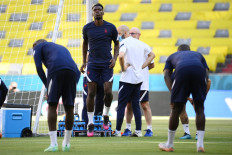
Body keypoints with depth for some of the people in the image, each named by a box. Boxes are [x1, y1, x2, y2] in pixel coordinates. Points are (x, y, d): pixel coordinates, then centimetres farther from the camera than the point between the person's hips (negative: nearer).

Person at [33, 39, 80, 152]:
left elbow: (39, 67, 9)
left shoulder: (38, 46, 26)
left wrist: (47, 87, 11)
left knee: (52, 106, 1)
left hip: (56, 70, -5)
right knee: (69, 108, 11)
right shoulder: (62, 48, 41)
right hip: (72, 71, 5)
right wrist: (72, 88, 23)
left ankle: (53, 144, -8)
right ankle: (66, 143, 21)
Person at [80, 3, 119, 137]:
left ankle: (106, 116, 21)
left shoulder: (111, 28, -1)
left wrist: (115, 58, -4)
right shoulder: (87, 28, 1)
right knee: (91, 93, -4)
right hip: (92, 64, 0)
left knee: (108, 92, -8)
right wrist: (84, 62, 16)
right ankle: (91, 124, 2)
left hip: (107, 64, 0)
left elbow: (117, 44, 11)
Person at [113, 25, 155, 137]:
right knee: (135, 104, 12)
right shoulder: (140, 43, 12)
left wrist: (123, 68, -14)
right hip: (139, 78, 7)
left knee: (121, 104, 0)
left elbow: (121, 56, -29)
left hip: (127, 78, -7)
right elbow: (152, 55, 19)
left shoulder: (124, 43, -11)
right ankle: (138, 131, 10)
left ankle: (118, 131, 0)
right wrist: (142, 67, 12)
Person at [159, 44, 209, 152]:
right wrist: (203, 93, 20)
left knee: (176, 109, 9)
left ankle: (169, 145, 20)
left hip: (182, 71, -1)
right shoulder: (198, 55, 41)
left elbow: (166, 75, 19)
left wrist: (173, 93, 8)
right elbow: (206, 74, 24)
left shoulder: (172, 56, 39)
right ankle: (200, 144, 4)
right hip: (199, 70, 1)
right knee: (199, 108, 12)